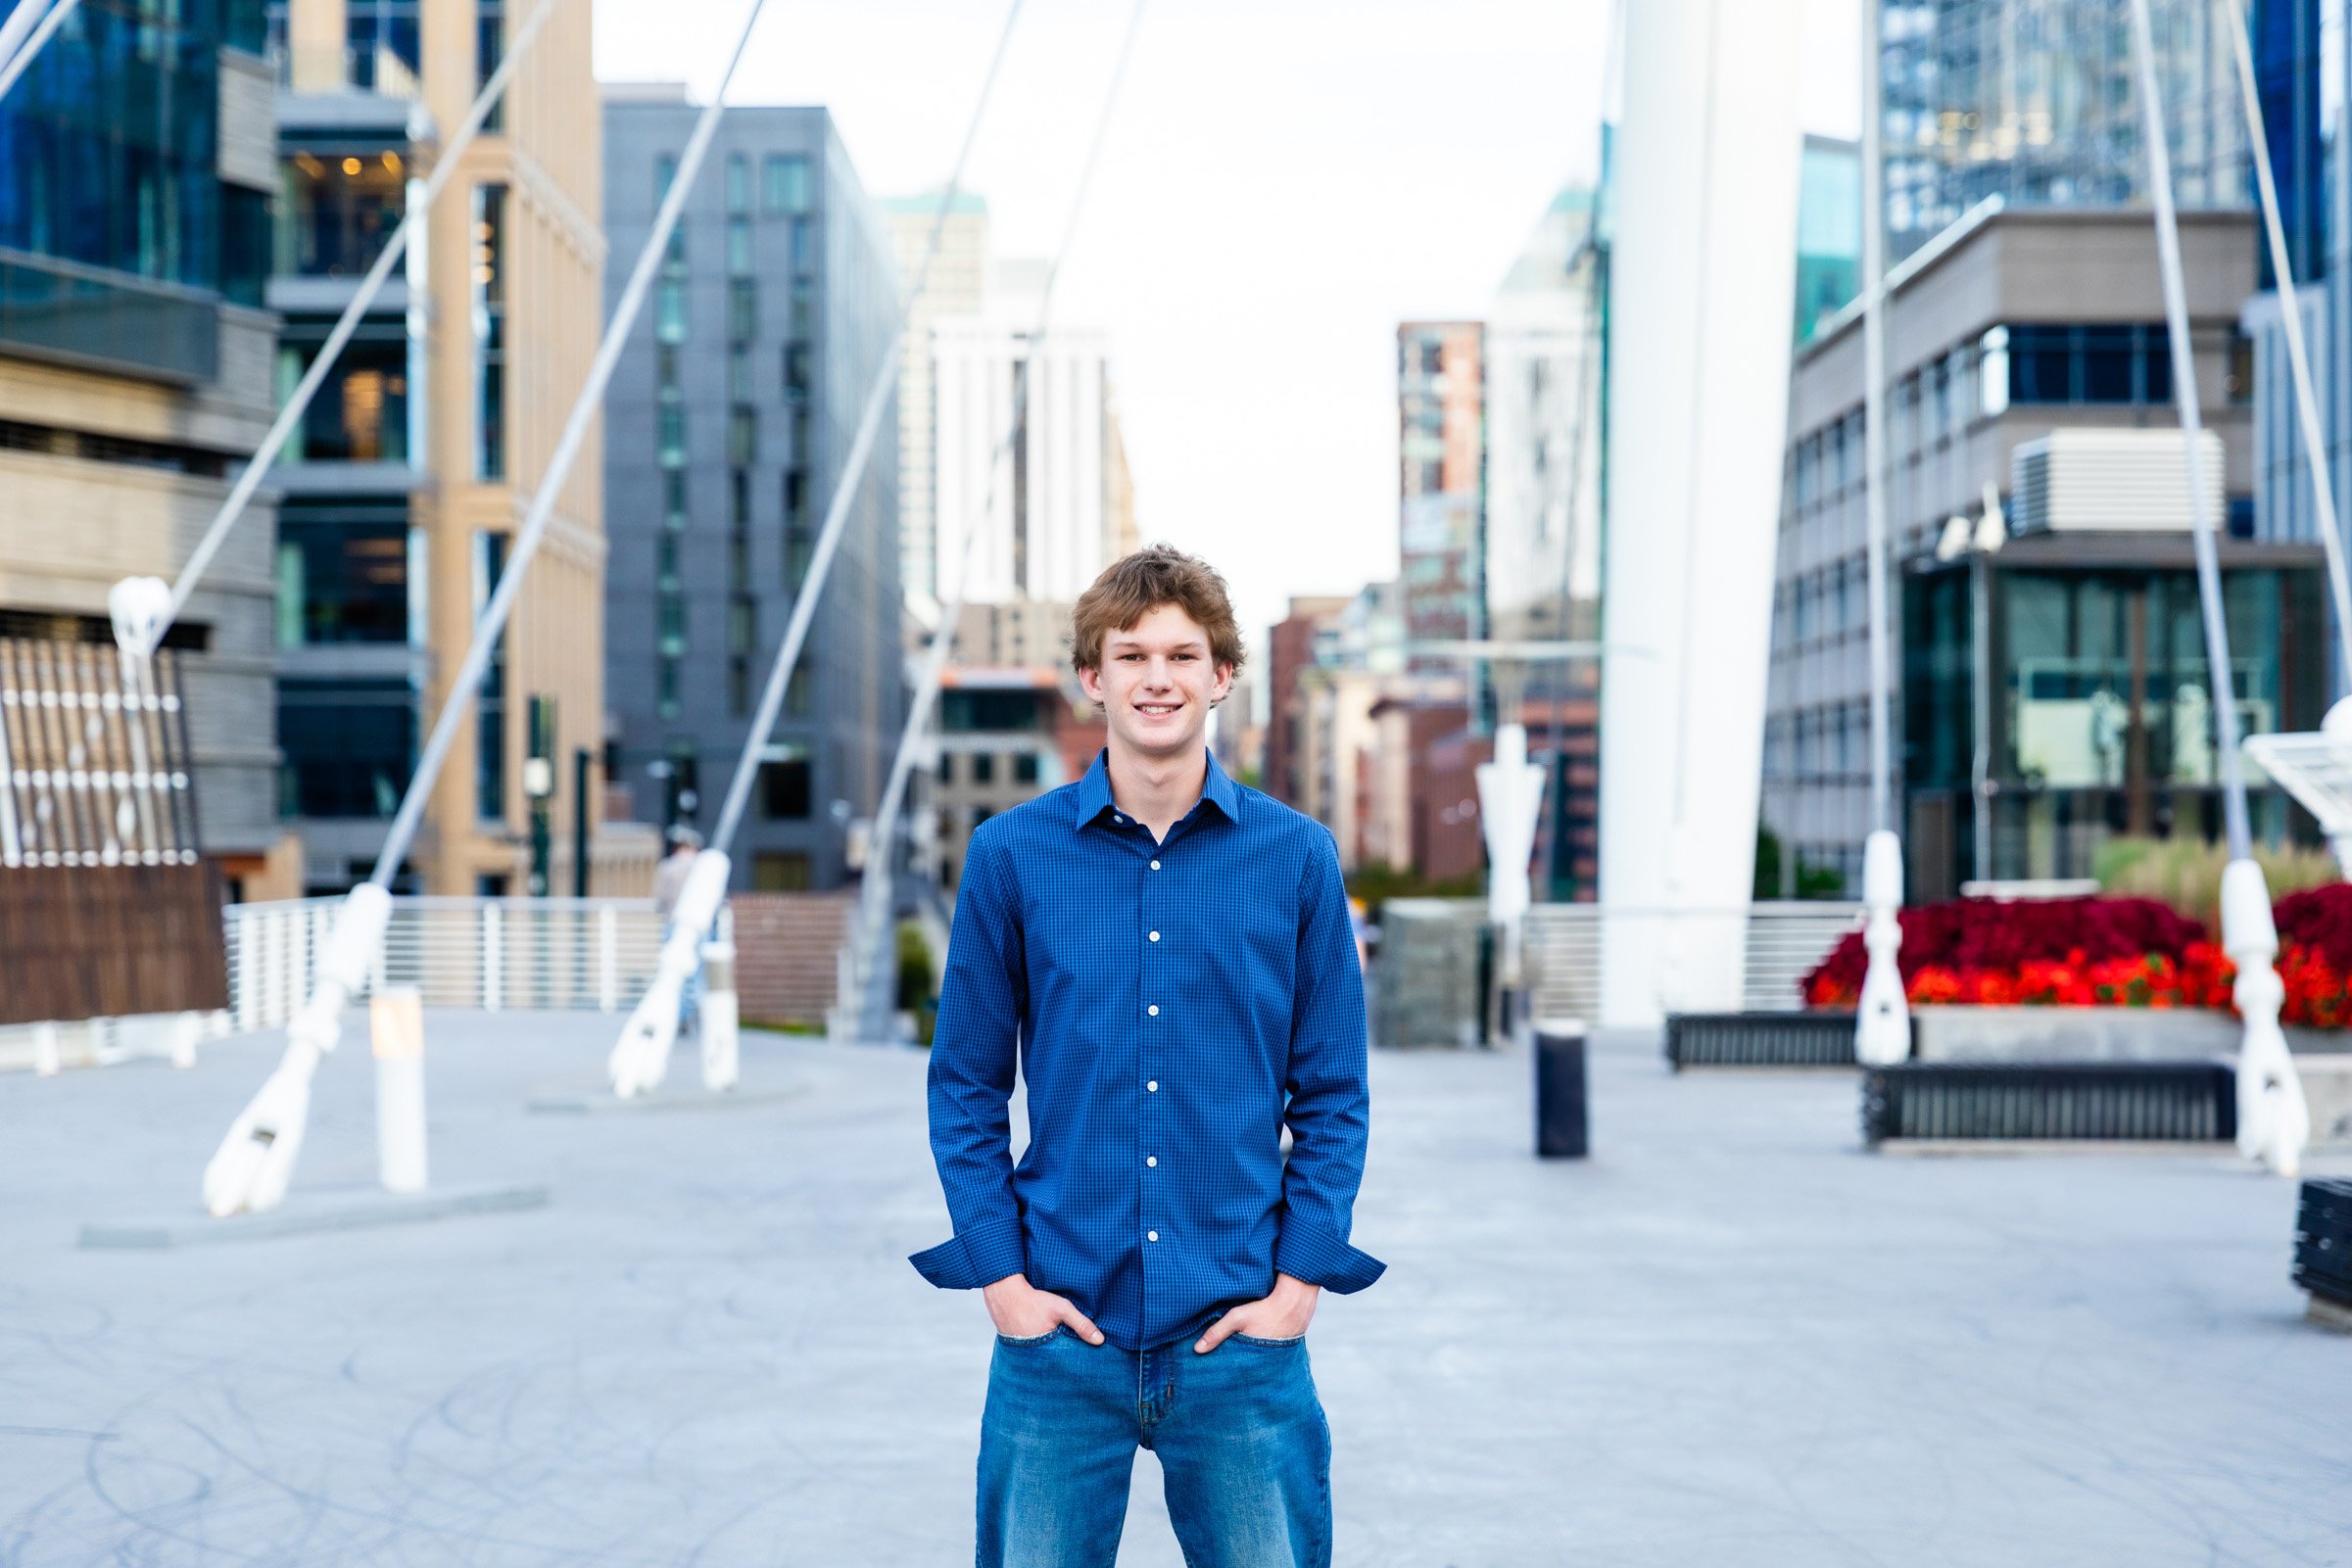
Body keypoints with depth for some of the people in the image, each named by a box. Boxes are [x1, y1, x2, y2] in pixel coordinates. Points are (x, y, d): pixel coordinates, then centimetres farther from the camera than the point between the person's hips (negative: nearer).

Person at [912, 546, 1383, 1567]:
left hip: (1242, 1336, 0)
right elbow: (965, 1089, 5)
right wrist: (1000, 1274, -3)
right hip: (1059, 1335, 0)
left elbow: (1333, 1098, 6)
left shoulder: (1296, 857, 3)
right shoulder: (1011, 855, 1)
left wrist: (1299, 1280, -3)